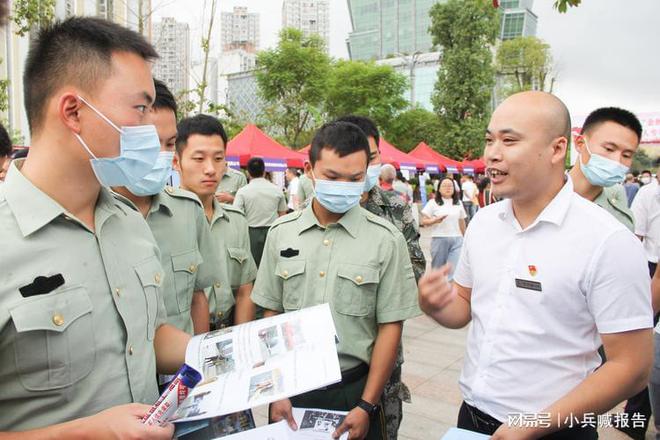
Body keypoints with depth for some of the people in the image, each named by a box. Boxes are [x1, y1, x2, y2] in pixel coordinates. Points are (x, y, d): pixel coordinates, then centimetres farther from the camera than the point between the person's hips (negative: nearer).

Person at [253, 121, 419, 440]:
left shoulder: (386, 239, -9)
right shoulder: (281, 232, -1)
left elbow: (390, 327, -7)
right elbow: (272, 315, 4)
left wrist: (366, 406, -8)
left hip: (354, 386, -2)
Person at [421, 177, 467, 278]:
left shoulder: (458, 203, 10)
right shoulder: (433, 203, -2)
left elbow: (462, 221, 18)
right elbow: (424, 221, -5)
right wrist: (435, 220, -22)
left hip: (456, 239, 2)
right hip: (439, 239, -2)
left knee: (456, 268, -10)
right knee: (438, 268, 11)